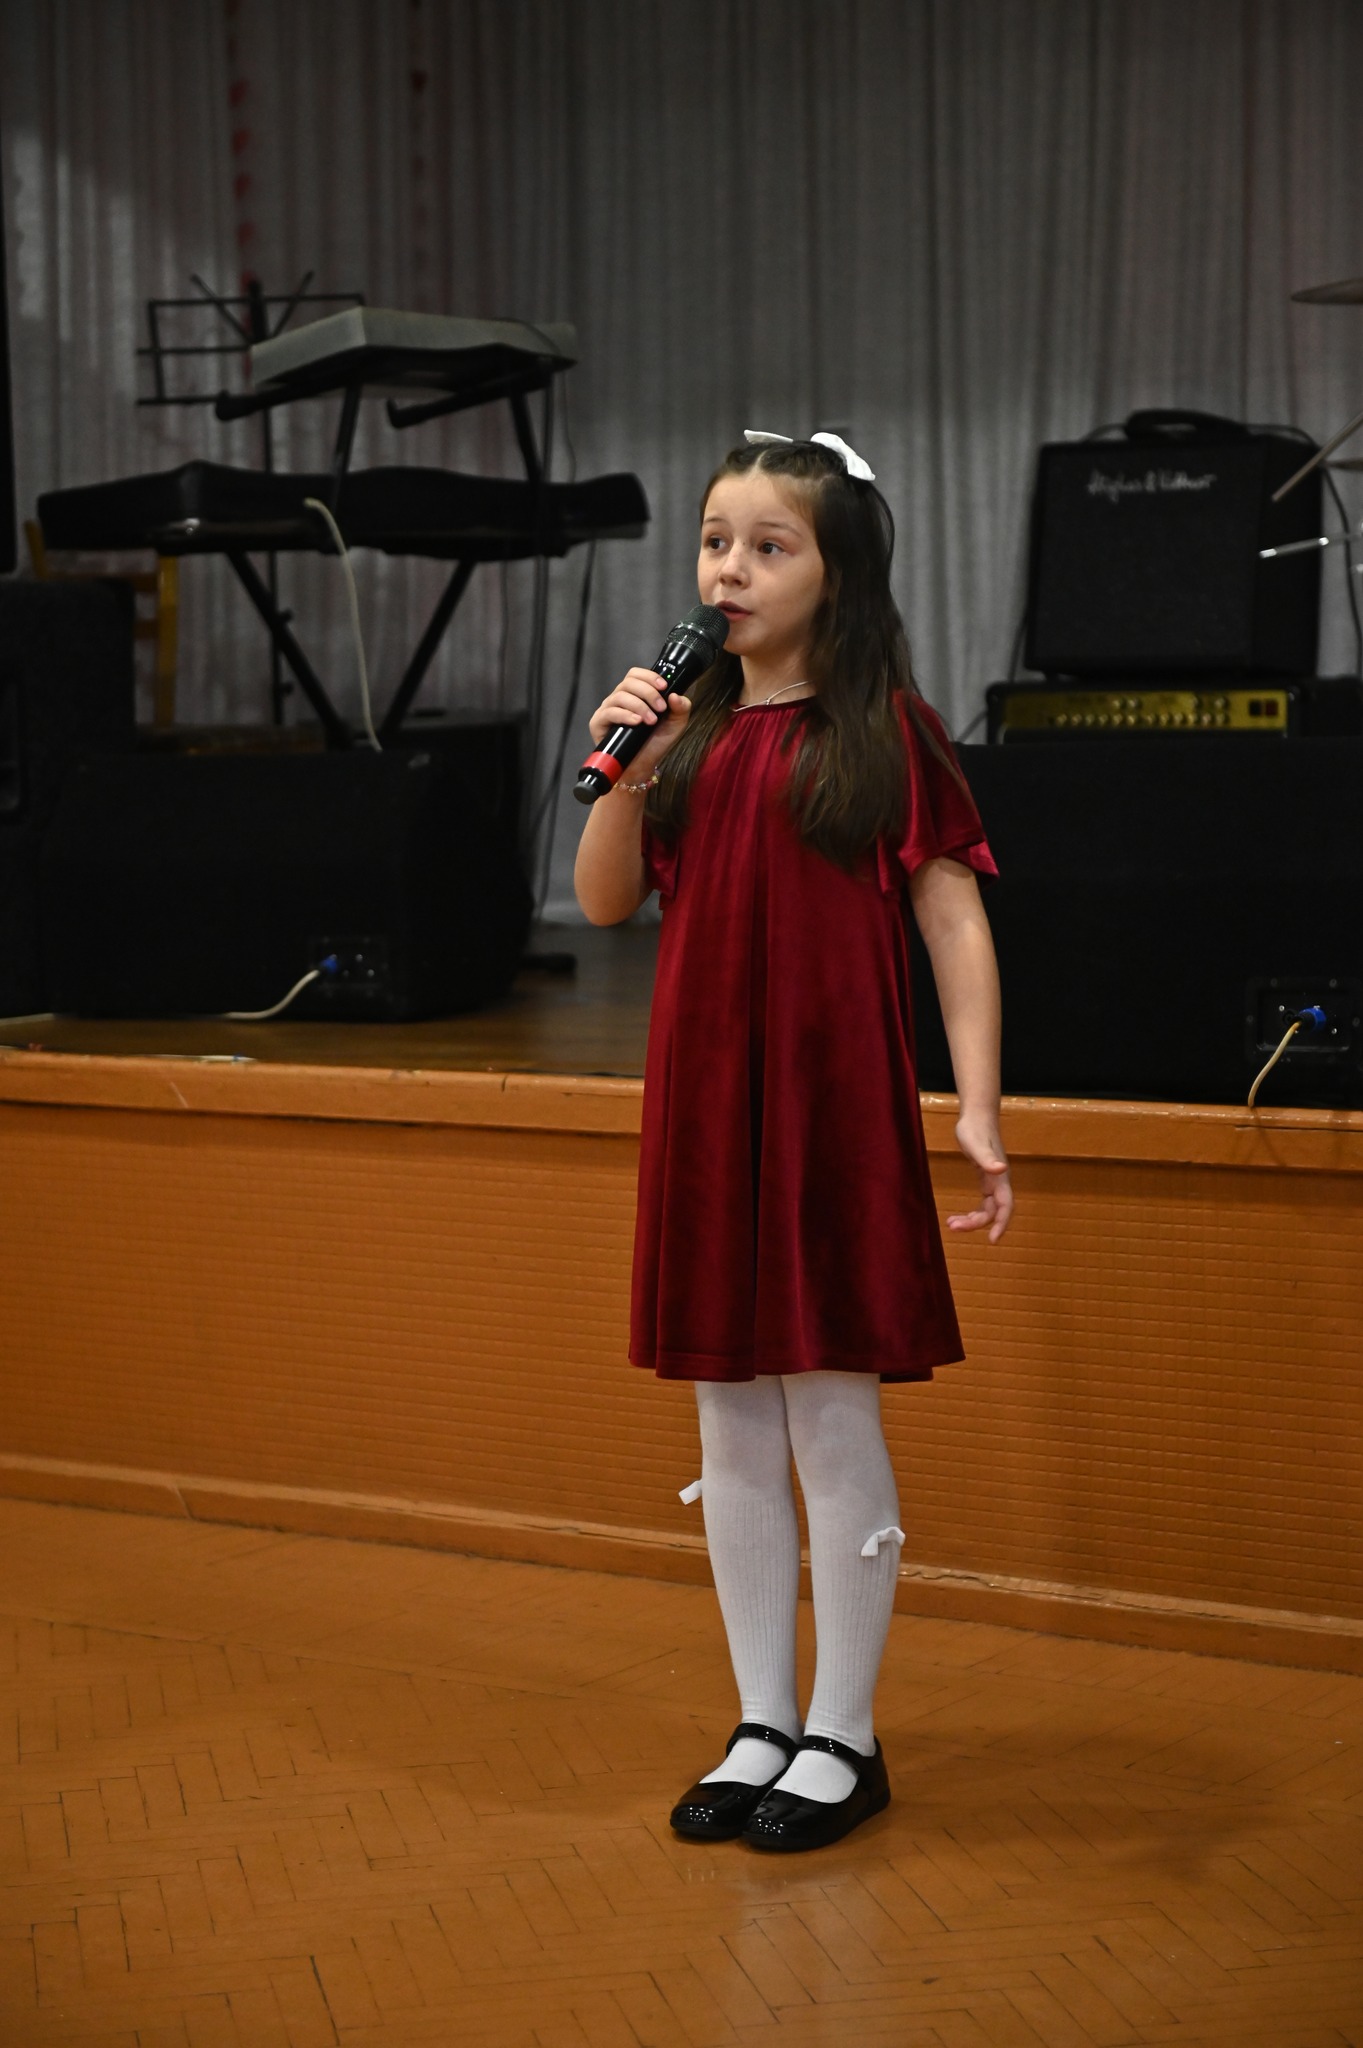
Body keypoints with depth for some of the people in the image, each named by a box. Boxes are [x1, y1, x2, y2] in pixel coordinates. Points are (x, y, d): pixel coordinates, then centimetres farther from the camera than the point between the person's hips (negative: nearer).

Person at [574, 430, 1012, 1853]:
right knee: (733, 1433, 11)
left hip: (832, 1107, -5)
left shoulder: (883, 730, -4)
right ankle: (762, 1726, 24)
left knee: (833, 1424, 1)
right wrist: (623, 771, -6)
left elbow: (954, 923, -5)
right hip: (703, 1108, 5)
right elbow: (605, 902, 10)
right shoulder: (691, 731, 9)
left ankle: (843, 1738, 15)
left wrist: (978, 1107, -12)